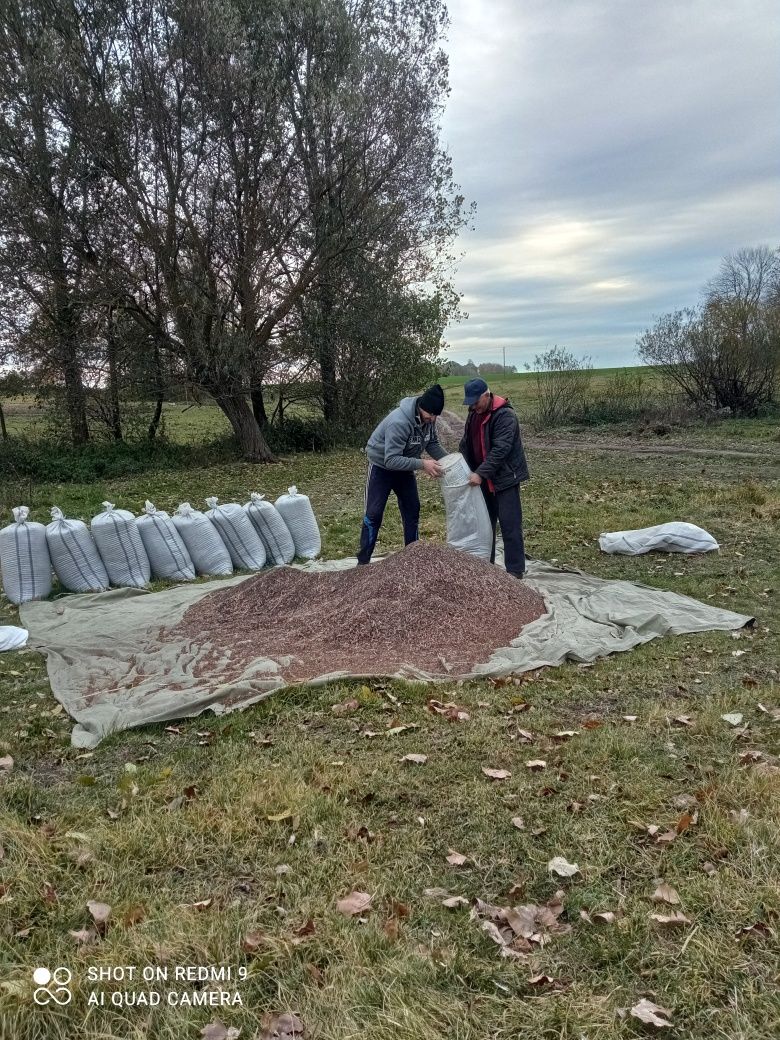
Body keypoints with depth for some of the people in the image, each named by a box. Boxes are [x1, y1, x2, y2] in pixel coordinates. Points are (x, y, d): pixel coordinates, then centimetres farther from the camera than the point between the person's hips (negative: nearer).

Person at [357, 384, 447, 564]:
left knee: (412, 510, 8)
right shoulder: (399, 422, -37)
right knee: (374, 514, -6)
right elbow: (391, 460, -39)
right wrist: (422, 464, -41)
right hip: (382, 466, -7)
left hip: (404, 467, 7)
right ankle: (363, 562, 1)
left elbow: (432, 444, -1)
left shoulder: (428, 419, -14)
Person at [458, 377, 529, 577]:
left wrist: (481, 473, -29)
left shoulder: (505, 415, -18)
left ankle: (515, 571, 1)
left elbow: (500, 449, -26)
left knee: (510, 525, -5)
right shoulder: (474, 413, 8)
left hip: (505, 478, -8)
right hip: (483, 479, 8)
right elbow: (466, 444, 15)